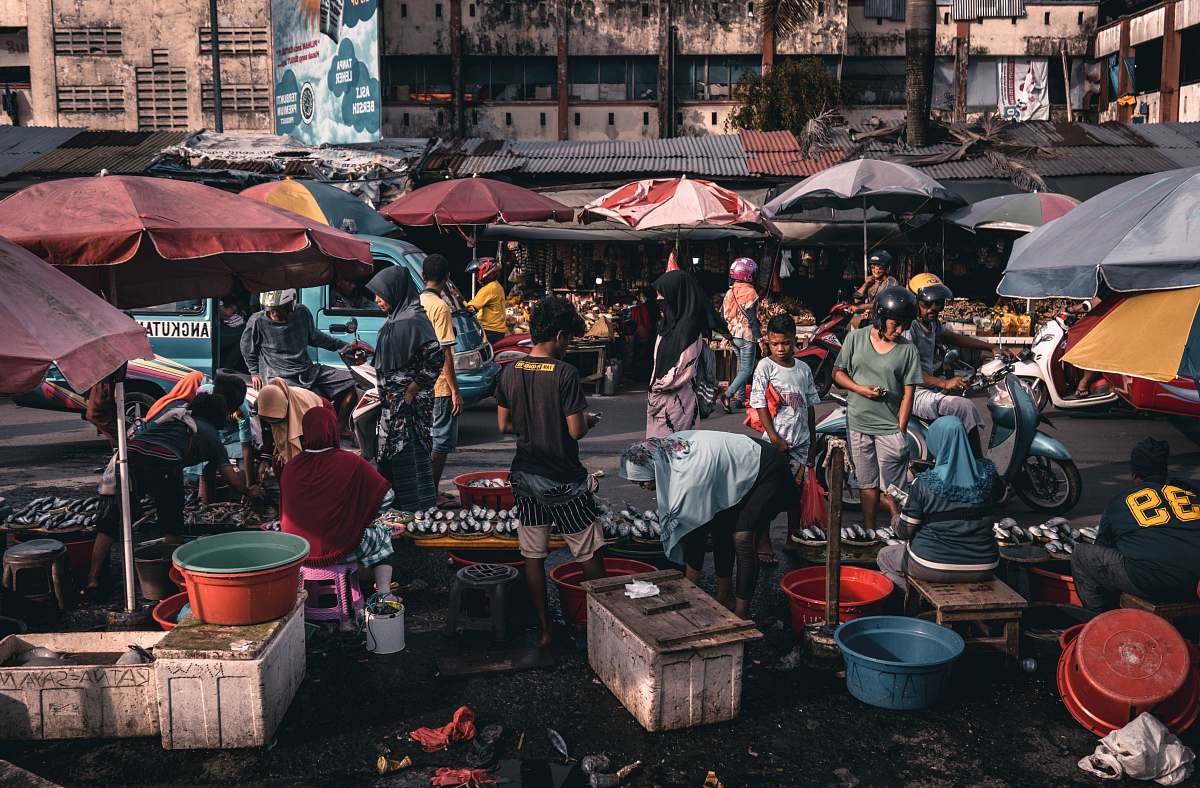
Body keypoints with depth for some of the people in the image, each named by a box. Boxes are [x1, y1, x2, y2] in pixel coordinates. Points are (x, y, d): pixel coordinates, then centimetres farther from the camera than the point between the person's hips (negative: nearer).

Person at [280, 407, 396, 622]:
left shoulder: (290, 467, -6)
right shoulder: (350, 462, -16)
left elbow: (285, 515, 8)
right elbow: (386, 495, -6)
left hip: (296, 551, 4)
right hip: (339, 549, -4)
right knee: (382, 535, 23)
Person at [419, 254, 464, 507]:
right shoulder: (440, 306, -16)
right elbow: (444, 353, -19)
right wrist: (455, 391, -16)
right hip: (440, 386, -8)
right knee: (442, 441, 0)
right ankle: (433, 494, 4)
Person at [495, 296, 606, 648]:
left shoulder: (510, 373, -1)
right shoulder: (565, 373, -18)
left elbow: (505, 426, 5)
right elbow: (576, 431, -18)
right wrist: (588, 420, 3)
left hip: (525, 476, 5)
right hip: (564, 480, -5)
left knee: (533, 555, 11)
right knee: (589, 554, 10)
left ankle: (544, 629, 19)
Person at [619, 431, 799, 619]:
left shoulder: (689, 476, -33)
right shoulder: (667, 445, -9)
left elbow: (693, 529, -25)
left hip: (767, 470, -9)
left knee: (743, 538, -16)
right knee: (719, 529, 5)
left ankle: (741, 613, -8)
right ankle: (725, 597, 18)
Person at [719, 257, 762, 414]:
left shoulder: (729, 292, 7)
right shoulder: (750, 293, -13)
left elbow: (723, 315, 11)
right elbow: (752, 319, -17)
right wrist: (760, 339, -14)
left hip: (733, 335, 7)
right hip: (747, 336, -7)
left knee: (741, 367, 19)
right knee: (747, 370, -5)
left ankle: (740, 398, 23)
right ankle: (727, 395, -20)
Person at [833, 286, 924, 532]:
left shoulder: (908, 350, -2)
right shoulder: (856, 338, 1)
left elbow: (908, 394, -2)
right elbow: (838, 373, 6)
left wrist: (900, 431, -6)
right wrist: (860, 389, -11)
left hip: (891, 429, -2)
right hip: (858, 425, 2)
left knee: (892, 489, -2)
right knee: (867, 483, 14)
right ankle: (868, 531, 24)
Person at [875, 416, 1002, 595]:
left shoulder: (924, 483, -19)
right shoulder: (988, 475, -9)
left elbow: (904, 532, -9)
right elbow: (1000, 493, 17)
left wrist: (894, 511, 11)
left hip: (932, 569, -3)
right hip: (982, 571, 3)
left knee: (884, 556, 24)